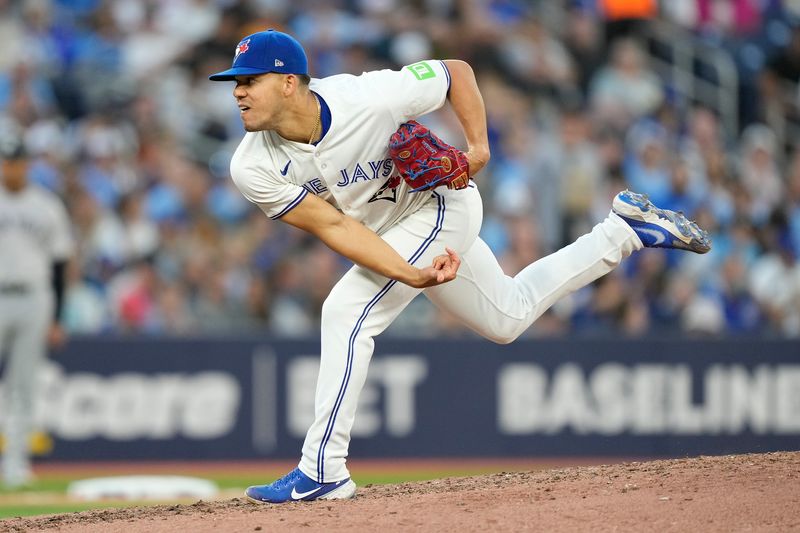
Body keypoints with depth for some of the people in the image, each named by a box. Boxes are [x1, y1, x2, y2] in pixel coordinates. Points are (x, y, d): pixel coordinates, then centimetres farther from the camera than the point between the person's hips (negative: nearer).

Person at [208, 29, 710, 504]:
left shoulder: (367, 98, -34)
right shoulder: (254, 168, -23)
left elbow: (457, 71, -16)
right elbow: (333, 226, -25)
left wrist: (479, 146, -25)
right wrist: (411, 275, -36)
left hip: (438, 205, -6)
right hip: (387, 234, 6)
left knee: (347, 310, -22)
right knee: (508, 317, 20)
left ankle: (322, 472, -15)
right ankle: (624, 230, 35)